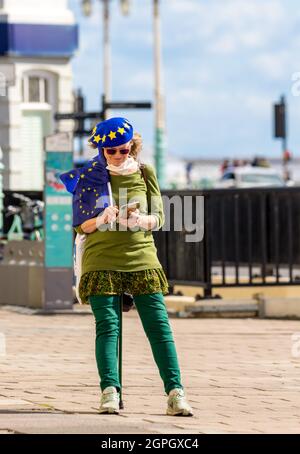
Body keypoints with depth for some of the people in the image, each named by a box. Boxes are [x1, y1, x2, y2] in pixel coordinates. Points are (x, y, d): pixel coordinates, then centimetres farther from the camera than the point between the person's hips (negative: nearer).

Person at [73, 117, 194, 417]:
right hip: (101, 260, -1)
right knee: (107, 326, -9)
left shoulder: (144, 173, 7)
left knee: (158, 324, -6)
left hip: (141, 258, 1)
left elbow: (158, 217, 7)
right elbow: (79, 225, 2)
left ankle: (175, 392, -8)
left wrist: (142, 221, -15)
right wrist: (100, 220, -19)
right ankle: (109, 391, -11)